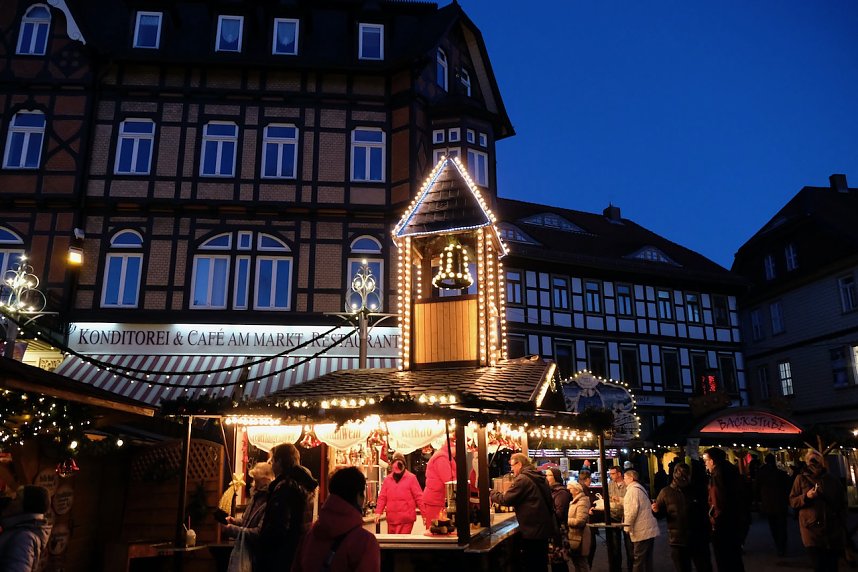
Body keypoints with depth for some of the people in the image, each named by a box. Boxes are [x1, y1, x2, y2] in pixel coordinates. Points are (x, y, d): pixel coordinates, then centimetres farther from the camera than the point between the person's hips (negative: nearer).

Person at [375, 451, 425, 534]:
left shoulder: (411, 478, -3)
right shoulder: (387, 479, 7)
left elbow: (418, 496, -2)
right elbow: (382, 497, 10)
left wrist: (425, 513, -4)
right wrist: (378, 512, 0)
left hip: (406, 518, -4)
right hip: (392, 518, 4)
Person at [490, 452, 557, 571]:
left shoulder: (522, 479, -16)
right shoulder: (538, 477, 13)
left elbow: (506, 499, -17)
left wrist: (491, 494, -1)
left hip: (532, 529, -9)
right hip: (543, 527, 9)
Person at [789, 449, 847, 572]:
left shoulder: (833, 480, 9)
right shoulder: (801, 479, 3)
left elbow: (842, 504, 15)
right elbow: (792, 501, 4)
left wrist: (843, 527, 11)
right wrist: (805, 497, -14)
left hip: (834, 532, 2)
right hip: (812, 531, -2)